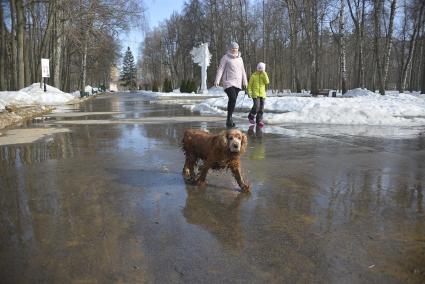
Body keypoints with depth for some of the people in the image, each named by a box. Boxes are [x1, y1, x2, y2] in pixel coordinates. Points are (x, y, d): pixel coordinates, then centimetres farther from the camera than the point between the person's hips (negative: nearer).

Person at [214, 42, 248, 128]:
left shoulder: (240, 58, 16)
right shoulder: (225, 58, -1)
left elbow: (242, 71, 19)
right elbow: (220, 69, -7)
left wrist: (245, 82, 15)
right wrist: (217, 80, -17)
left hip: (237, 83, 6)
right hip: (228, 82, -6)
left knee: (232, 101, 7)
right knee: (232, 99, -21)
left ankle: (229, 120, 15)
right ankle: (229, 119, -13)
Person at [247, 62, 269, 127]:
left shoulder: (264, 75, 9)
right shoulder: (253, 75, -1)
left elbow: (267, 82, -9)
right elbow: (250, 84, 2)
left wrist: (264, 74, -12)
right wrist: (249, 92, -7)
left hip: (262, 94, 4)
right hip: (255, 94, -4)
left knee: (261, 108, 1)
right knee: (256, 106, -15)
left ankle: (259, 121, 10)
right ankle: (251, 116, 9)